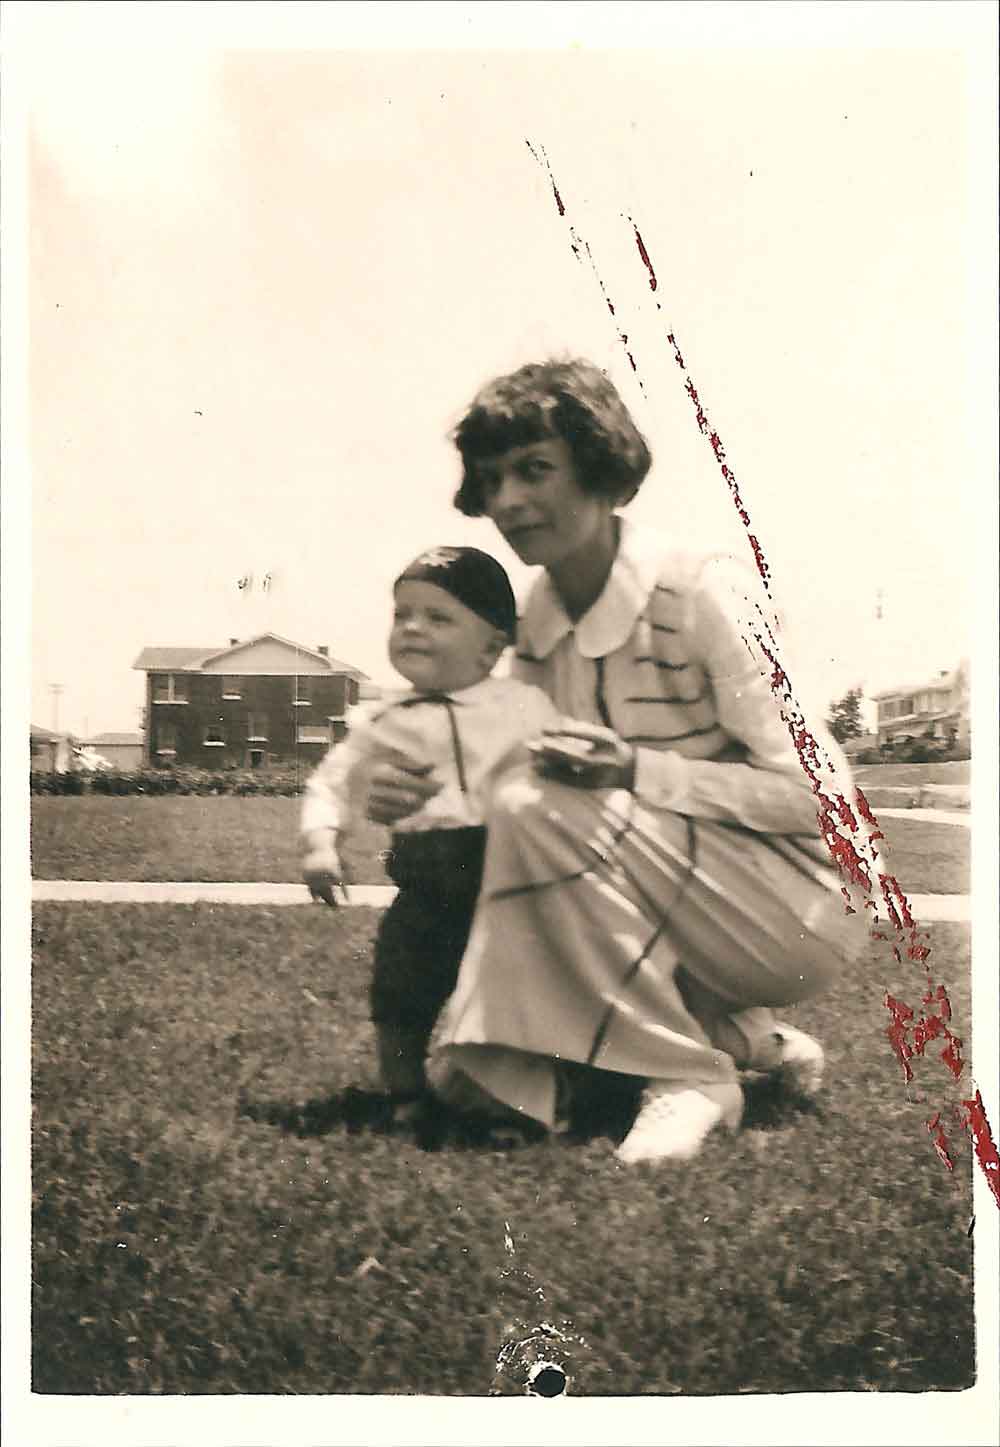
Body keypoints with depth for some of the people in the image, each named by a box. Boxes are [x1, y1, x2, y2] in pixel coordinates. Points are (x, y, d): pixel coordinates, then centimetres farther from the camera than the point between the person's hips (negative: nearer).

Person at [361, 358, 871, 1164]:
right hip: (669, 911, 7)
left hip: (800, 911, -6)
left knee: (539, 811, -29)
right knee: (469, 1073, -9)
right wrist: (422, 799, -15)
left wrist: (638, 770, -31)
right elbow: (518, 786, 6)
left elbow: (810, 794, -18)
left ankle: (693, 1075, -16)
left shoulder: (706, 596, -16)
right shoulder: (536, 631, 4)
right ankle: (738, 1036, 2)